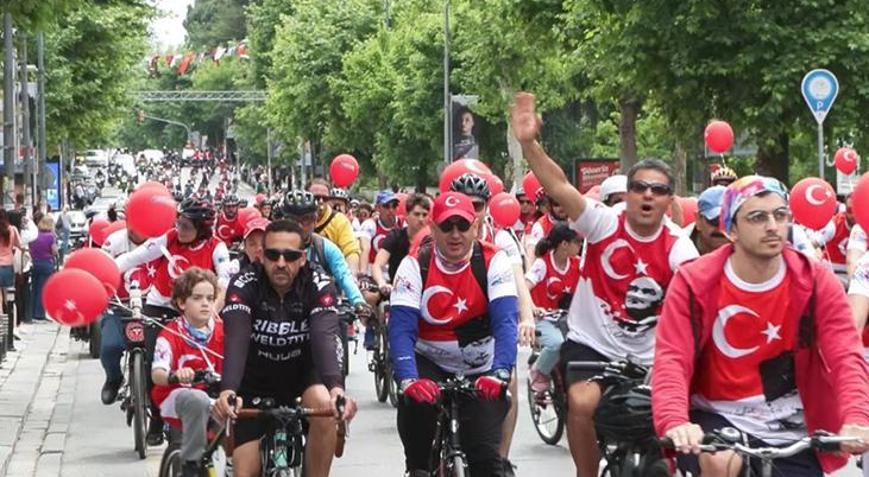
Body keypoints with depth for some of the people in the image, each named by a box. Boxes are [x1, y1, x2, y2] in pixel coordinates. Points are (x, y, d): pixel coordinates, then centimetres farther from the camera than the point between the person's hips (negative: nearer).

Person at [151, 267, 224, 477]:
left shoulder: (221, 332, 5)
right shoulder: (170, 335, -9)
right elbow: (157, 374, -23)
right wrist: (176, 375, -46)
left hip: (213, 395, 4)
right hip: (176, 396, -4)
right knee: (198, 400, -38)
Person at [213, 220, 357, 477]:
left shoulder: (319, 284, -20)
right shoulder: (244, 285, -21)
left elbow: (325, 337, -34)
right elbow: (236, 340, -35)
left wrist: (336, 386, -54)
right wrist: (227, 389, -54)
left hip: (303, 370, 0)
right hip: (256, 379, 0)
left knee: (326, 407, -34)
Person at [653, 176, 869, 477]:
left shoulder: (816, 283, -8)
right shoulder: (694, 283, -11)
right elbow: (672, 359, -20)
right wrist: (675, 423, -41)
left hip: (789, 429, 2)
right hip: (717, 417, -2)